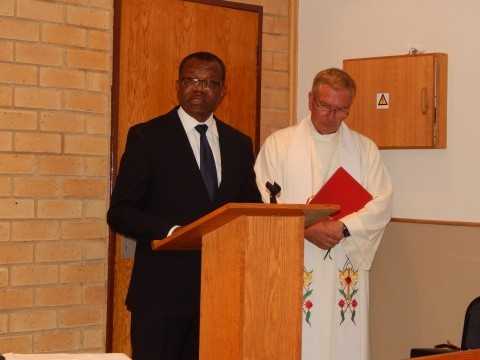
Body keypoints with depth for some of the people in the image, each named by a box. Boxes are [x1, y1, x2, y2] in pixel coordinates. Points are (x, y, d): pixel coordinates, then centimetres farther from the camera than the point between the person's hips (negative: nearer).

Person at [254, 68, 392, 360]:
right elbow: (264, 201, -3)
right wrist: (306, 229, -16)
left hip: (346, 271, 2)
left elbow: (381, 205, 1)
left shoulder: (365, 149, 11)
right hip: (294, 267, -2)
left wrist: (343, 227, -15)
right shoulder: (279, 144, 5)